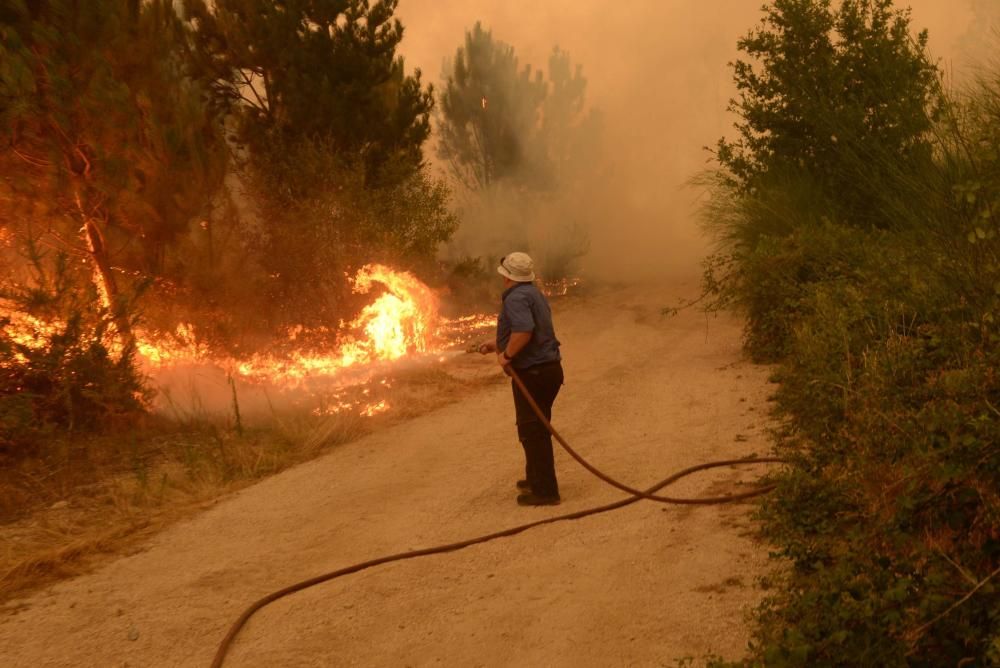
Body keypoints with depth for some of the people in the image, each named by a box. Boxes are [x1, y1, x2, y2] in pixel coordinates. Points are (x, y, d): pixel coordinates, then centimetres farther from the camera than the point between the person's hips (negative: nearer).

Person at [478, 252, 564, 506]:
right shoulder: (535, 295, 16)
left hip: (532, 373, -10)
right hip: (549, 368, 10)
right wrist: (497, 345, 27)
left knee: (532, 432, -3)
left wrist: (506, 355, -20)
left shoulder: (516, 298, -17)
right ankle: (536, 478, 37)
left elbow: (523, 331, -34)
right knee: (538, 429, 23)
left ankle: (544, 490, 1)